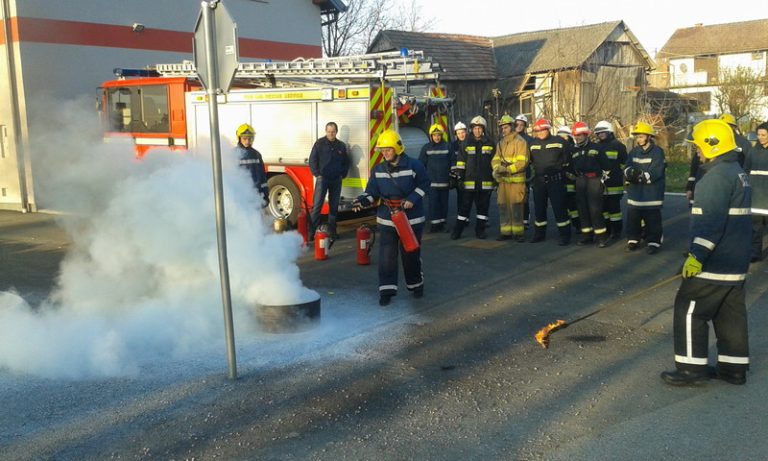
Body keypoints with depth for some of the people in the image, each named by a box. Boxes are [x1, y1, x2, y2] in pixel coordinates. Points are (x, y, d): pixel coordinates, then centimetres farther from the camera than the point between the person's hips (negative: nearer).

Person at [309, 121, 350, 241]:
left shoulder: (341, 145, 8)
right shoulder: (319, 143, -2)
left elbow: (346, 162, 17)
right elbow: (312, 160, -1)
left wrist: (343, 174, 6)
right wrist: (317, 174, -8)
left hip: (336, 180, 4)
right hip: (322, 179, -3)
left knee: (334, 206, 9)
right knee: (317, 205, -8)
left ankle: (332, 231, 18)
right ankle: (311, 231, -7)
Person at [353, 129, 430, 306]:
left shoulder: (414, 165, -6)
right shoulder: (378, 170, 4)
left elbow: (424, 185, -1)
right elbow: (373, 191, 3)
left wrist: (412, 199, -14)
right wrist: (363, 200, -17)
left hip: (411, 218, -2)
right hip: (386, 219, 3)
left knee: (411, 253, 8)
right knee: (387, 255, -2)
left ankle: (416, 284, 27)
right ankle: (386, 289, 3)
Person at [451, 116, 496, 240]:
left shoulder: (490, 143, 5)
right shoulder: (466, 144, 4)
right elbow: (461, 162, 5)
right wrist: (460, 177, -1)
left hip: (485, 182, 1)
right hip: (470, 181, -1)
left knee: (483, 206, 7)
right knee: (465, 205, 1)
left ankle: (480, 230, 17)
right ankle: (457, 230, 7)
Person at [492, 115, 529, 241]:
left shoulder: (520, 142, -5)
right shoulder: (500, 144, 16)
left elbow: (522, 162, -14)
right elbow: (495, 160, 9)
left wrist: (507, 169, -21)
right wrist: (497, 169, -13)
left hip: (516, 180, -6)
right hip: (503, 180, 6)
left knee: (516, 207, -5)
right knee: (503, 207, 8)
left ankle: (518, 232, 4)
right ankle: (506, 232, 17)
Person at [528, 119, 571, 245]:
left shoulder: (559, 141, -2)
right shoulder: (533, 144, 11)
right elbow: (530, 161, 19)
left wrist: (559, 168, -4)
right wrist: (532, 177, 14)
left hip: (556, 181, -5)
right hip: (538, 181, 5)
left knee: (559, 208, -4)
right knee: (539, 208, 12)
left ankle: (565, 235, 3)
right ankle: (539, 234, 23)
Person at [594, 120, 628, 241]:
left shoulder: (618, 146, -2)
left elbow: (624, 164, 0)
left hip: (614, 185, -6)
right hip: (600, 184, 6)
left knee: (614, 208, -2)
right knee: (603, 208, 11)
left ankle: (617, 232, 6)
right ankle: (606, 231, 22)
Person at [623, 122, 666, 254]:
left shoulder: (657, 152, -7)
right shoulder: (633, 152, 11)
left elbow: (654, 173, -17)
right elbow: (627, 169, -1)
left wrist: (640, 176, -22)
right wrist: (631, 173, -22)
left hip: (651, 193, -5)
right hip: (634, 192, 5)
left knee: (652, 220, 0)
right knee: (632, 218, 11)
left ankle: (653, 242, 9)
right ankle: (633, 240, 23)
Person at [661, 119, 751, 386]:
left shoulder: (718, 176, -18)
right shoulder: (737, 173, 15)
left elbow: (710, 222, -26)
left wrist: (696, 256, -25)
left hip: (714, 263, -10)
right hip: (735, 261, 10)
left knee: (689, 311, -2)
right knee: (730, 314, 14)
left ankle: (692, 369, 3)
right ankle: (734, 368, 21)